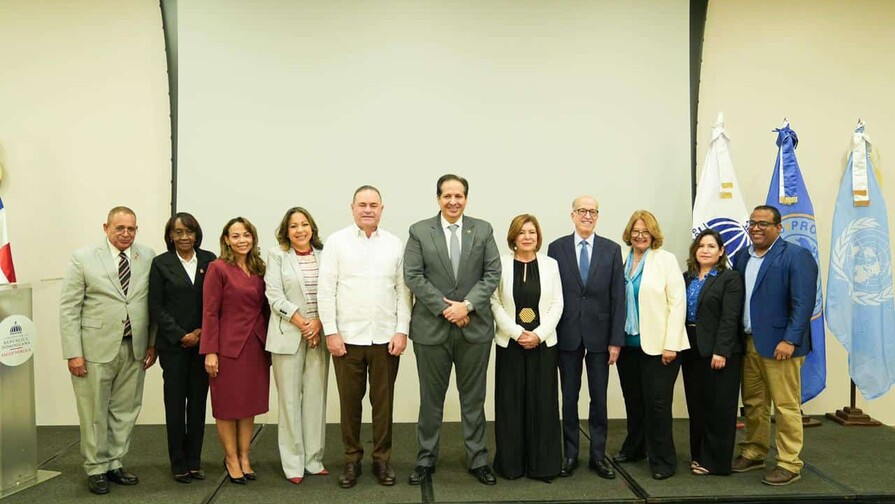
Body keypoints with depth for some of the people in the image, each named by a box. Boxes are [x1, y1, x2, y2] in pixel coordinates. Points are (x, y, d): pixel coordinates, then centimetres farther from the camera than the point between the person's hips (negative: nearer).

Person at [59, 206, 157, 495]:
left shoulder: (148, 257, 4)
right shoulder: (84, 259, -2)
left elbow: (153, 304, 6)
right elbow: (68, 308, -4)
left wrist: (153, 343, 2)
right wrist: (73, 352, -9)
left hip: (135, 349, 3)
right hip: (96, 348, -2)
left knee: (125, 411, 10)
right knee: (95, 412, 6)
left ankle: (114, 464, 25)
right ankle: (96, 469, 21)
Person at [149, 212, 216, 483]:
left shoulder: (209, 260, 5)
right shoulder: (161, 263, 1)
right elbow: (156, 307, -2)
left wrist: (204, 332, -7)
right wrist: (181, 336, -9)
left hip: (203, 342, 2)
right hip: (173, 345, -2)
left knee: (198, 401, 7)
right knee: (175, 403, 4)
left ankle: (194, 461, 17)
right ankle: (178, 463, 14)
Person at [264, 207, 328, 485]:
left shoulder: (324, 254, 8)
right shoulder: (277, 255, 3)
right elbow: (274, 295, -5)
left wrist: (319, 323, -9)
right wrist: (301, 322, -11)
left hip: (319, 334, 2)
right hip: (288, 335, -2)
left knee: (316, 396, 4)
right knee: (290, 398, 1)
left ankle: (314, 459, 14)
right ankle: (293, 464, 10)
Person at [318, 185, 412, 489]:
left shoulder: (395, 244, 5)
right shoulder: (337, 242, 1)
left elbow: (403, 290, 4)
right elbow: (326, 290, -1)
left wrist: (402, 331, -3)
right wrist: (330, 332, -6)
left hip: (386, 337, 1)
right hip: (347, 336, -1)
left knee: (383, 401, 7)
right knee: (350, 401, 8)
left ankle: (382, 459, 21)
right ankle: (352, 459, 23)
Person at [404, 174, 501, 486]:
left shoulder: (483, 230, 5)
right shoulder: (419, 231, 1)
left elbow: (492, 274, 0)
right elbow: (413, 276, -5)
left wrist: (467, 305, -13)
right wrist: (445, 308, -13)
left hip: (475, 327, 1)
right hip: (431, 327, -1)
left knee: (473, 398, 10)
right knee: (431, 398, 9)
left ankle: (478, 460, 22)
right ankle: (426, 460, 22)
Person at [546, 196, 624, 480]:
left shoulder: (612, 249, 2)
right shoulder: (557, 248, 0)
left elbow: (618, 298, 0)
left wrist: (616, 340, -4)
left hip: (599, 334, 1)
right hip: (567, 334, 0)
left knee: (599, 398, 8)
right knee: (569, 397, 9)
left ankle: (598, 456, 20)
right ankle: (570, 454, 21)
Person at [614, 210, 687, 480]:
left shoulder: (666, 259, -4)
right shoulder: (622, 261, 7)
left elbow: (677, 302, -9)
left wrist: (671, 344, -13)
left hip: (657, 344, -4)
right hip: (628, 343, 4)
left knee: (657, 402, -2)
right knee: (632, 399, 14)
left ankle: (663, 460, 11)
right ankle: (634, 447, 32)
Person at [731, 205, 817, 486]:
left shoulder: (796, 256, -7)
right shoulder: (741, 257, 12)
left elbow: (803, 303, -14)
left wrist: (790, 340, -19)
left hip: (778, 344, -6)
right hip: (747, 343, 6)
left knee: (786, 407, 1)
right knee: (753, 404, 15)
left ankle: (789, 465, 10)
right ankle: (753, 453, 27)